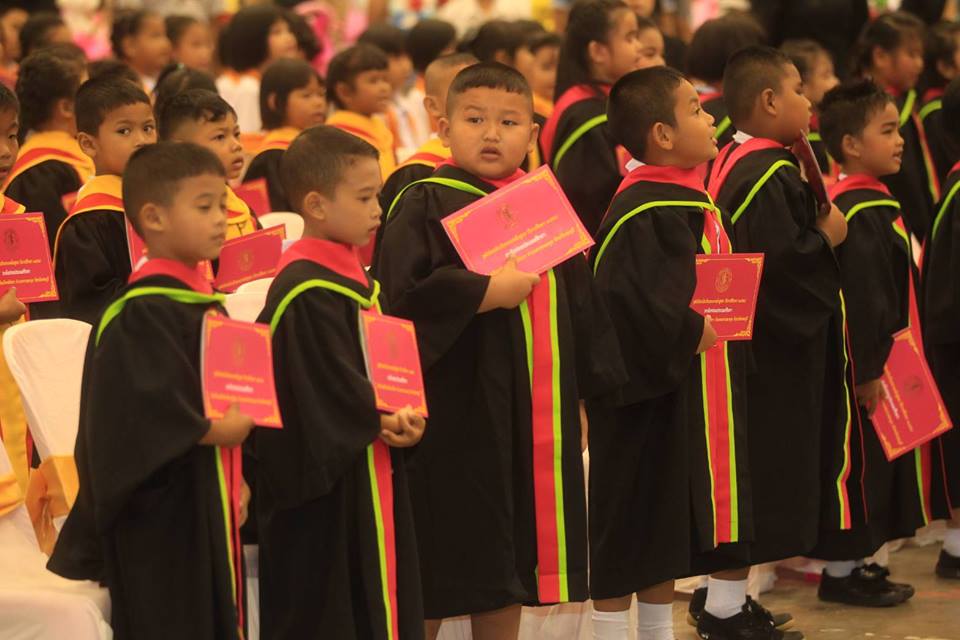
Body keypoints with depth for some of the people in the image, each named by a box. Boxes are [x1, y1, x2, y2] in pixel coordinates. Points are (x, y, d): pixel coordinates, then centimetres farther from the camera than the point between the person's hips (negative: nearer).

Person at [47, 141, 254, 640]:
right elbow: (136, 410, -25)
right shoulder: (142, 314, -17)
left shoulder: (204, 302, 12)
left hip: (210, 510, 9)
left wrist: (235, 483, 10)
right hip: (161, 516, -9)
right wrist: (211, 431, -18)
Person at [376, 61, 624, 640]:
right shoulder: (426, 205, -8)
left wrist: (582, 395, 14)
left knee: (508, 577, 13)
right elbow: (401, 294, -21)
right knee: (432, 589, 1)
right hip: (457, 414, -6)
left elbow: (580, 306, 16)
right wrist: (486, 292, -21)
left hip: (535, 419, 6)